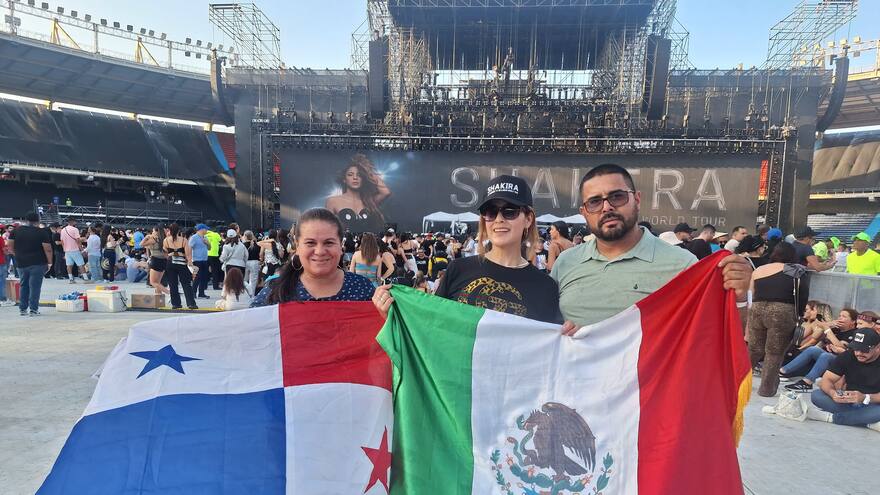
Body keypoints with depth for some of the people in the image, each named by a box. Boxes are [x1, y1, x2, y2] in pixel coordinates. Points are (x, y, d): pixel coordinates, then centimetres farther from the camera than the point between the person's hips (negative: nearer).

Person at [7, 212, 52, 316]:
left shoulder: (16, 231, 5)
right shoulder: (42, 232, -8)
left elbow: (10, 247, 4)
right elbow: (48, 249, -12)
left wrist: (19, 254, 19)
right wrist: (49, 263, -3)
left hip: (21, 263, 4)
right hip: (37, 264, -4)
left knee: (23, 286, 15)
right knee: (35, 287, -1)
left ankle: (23, 309, 18)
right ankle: (33, 310, 0)